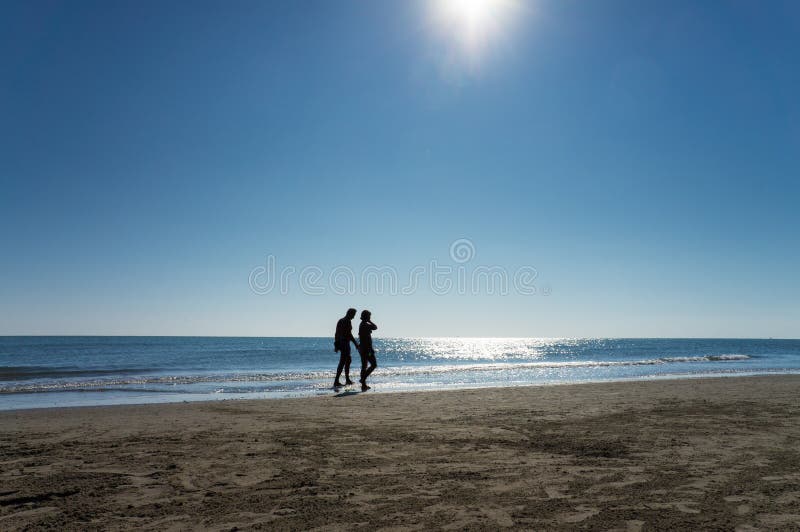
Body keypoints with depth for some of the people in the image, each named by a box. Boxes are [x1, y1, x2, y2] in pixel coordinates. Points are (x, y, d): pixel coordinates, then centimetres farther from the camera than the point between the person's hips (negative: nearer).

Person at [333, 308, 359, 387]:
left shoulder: (340, 321, 15)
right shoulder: (348, 321, -13)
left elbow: (337, 334, 18)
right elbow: (349, 334, -20)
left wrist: (336, 345, 21)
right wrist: (356, 344, -15)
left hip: (339, 342, 10)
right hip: (345, 343, -10)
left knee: (348, 360, 19)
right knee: (342, 362, -8)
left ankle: (347, 379, 23)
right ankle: (336, 381, -10)